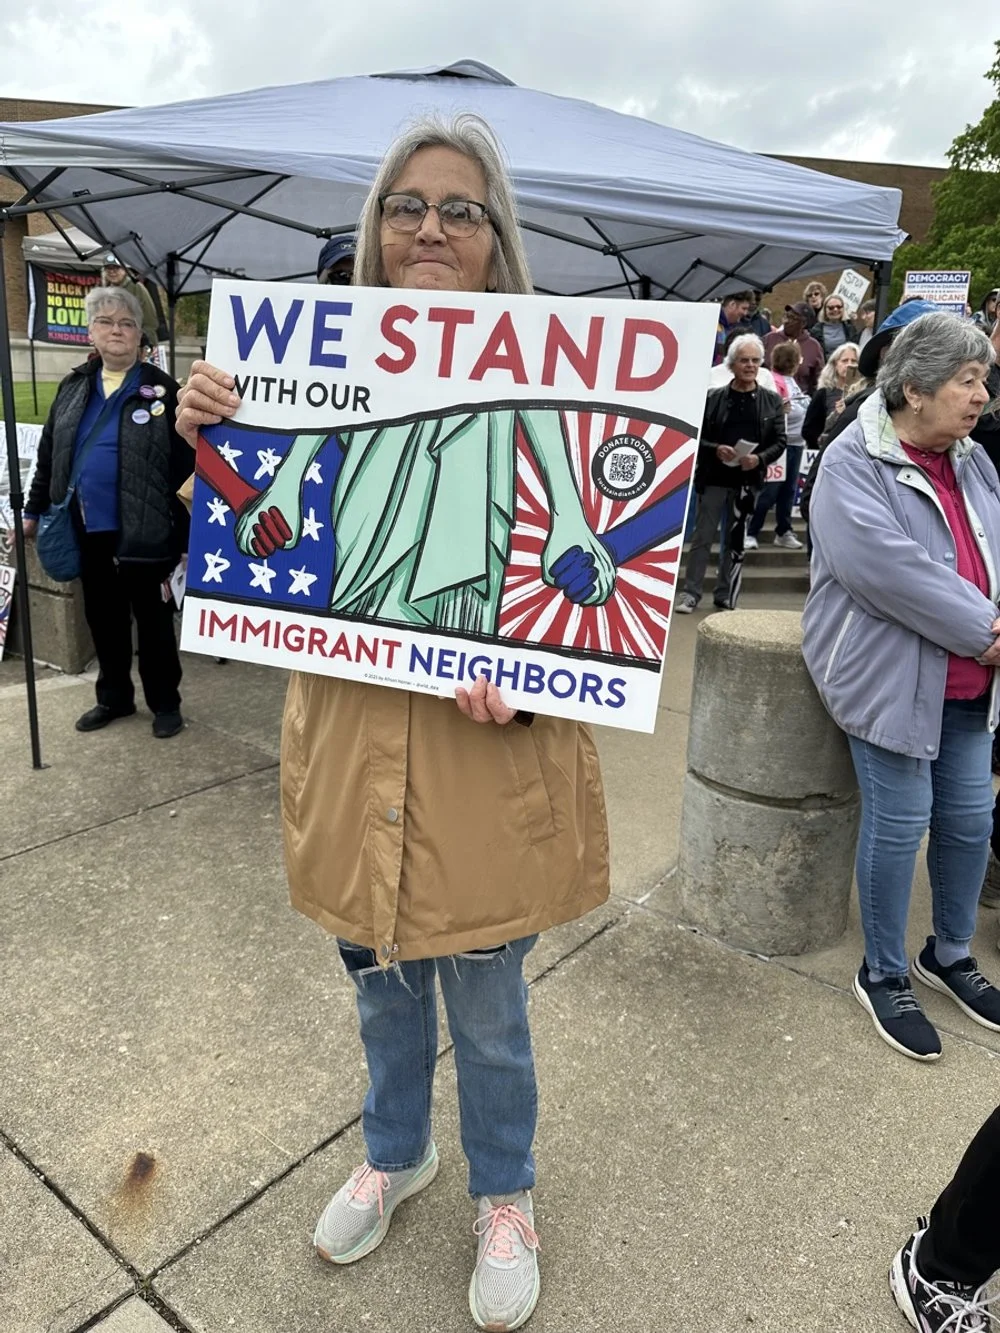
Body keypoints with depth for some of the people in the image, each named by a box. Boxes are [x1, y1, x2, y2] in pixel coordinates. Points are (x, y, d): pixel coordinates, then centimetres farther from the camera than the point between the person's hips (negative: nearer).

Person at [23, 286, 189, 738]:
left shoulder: (162, 389, -5)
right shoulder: (73, 387, 10)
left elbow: (185, 464, -9)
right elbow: (49, 455, 16)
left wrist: (186, 529, -13)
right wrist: (34, 510, 15)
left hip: (143, 531, -5)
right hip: (89, 530, 5)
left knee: (152, 619, 6)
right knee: (103, 618, 15)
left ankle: (165, 703, 20)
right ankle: (114, 698, 31)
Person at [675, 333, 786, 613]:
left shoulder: (772, 401, 6)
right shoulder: (713, 397, 2)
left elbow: (779, 441, 5)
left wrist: (760, 458, -14)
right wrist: (715, 450, -17)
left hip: (748, 481, 1)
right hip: (713, 478, -1)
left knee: (735, 541, 8)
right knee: (703, 537, 2)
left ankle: (726, 596, 17)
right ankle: (691, 593, 9)